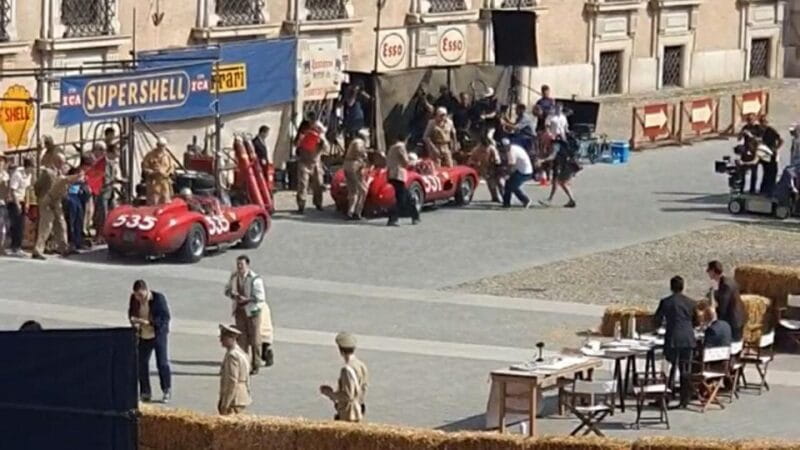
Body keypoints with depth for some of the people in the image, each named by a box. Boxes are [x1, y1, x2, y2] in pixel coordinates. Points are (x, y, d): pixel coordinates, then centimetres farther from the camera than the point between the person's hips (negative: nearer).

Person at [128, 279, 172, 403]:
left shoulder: (158, 298, -16)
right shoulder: (134, 299, -3)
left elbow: (165, 317, -18)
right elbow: (131, 314, 13)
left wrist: (147, 322, -28)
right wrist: (134, 323, -10)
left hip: (158, 334, -4)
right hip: (143, 337, 4)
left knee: (162, 363, -2)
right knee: (142, 363, 3)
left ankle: (167, 390, 14)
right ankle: (145, 392, 16)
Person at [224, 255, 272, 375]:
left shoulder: (255, 279, -16)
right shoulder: (234, 276, 3)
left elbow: (260, 297, -17)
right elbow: (227, 289, 15)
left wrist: (246, 299, -24)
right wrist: (233, 295, -7)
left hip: (252, 311, -5)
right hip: (240, 311, 5)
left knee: (255, 339, 2)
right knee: (242, 339, 6)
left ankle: (255, 365, 12)